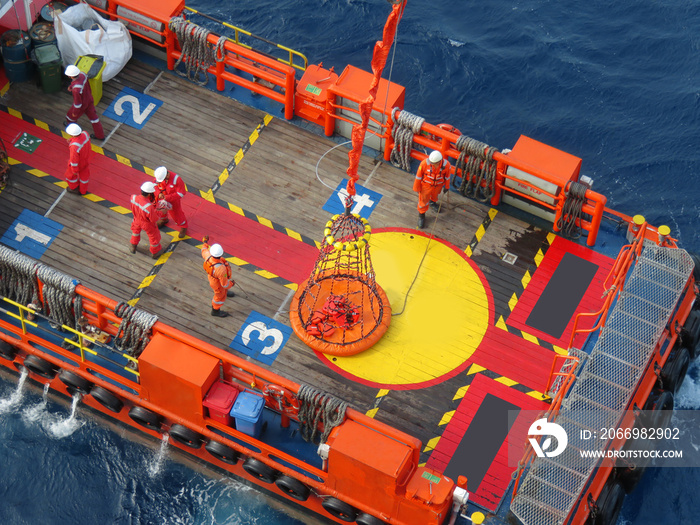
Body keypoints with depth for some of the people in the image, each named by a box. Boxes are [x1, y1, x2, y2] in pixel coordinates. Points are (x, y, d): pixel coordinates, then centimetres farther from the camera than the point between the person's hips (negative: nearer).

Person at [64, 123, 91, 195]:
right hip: (86, 159, 6)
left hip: (78, 163, -6)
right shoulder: (85, 134, -27)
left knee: (70, 174, 27)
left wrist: (74, 170, -13)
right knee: (84, 175, 29)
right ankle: (83, 191, 54)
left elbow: (74, 160, -30)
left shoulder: (74, 146, -46)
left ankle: (74, 188, 54)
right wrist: (72, 140, -3)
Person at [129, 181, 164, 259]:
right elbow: (154, 219, -31)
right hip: (147, 224, -4)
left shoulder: (133, 198, -30)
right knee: (154, 236, 26)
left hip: (137, 220, 4)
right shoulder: (149, 207, -45)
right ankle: (155, 252, 52)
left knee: (136, 229, 38)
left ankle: (133, 247, 60)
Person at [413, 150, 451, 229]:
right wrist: (417, 188, -7)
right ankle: (421, 215, 42)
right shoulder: (425, 163, -36)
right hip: (426, 185, -2)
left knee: (435, 195, 33)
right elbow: (418, 176, -19)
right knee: (423, 200, 14)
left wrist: (446, 187, 6)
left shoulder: (446, 165, -31)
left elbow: (447, 176, -9)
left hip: (438, 185, 2)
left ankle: (432, 202, 69)